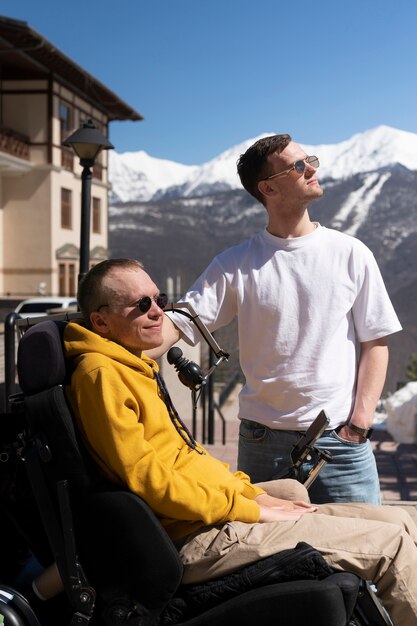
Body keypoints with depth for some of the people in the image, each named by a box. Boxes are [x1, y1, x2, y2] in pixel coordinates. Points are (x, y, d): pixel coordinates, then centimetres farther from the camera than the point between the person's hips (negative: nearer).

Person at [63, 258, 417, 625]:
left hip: (219, 508, 10)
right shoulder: (101, 374, -12)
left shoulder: (136, 366, 18)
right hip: (197, 536, -10)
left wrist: (255, 493, 7)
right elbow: (146, 479, -20)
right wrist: (252, 509, -14)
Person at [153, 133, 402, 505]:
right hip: (263, 442, 0)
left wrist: (359, 424, -6)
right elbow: (178, 324, -7)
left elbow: (375, 344, 2)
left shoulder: (350, 254, 1)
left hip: (341, 440, 0)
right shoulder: (236, 266, 0)